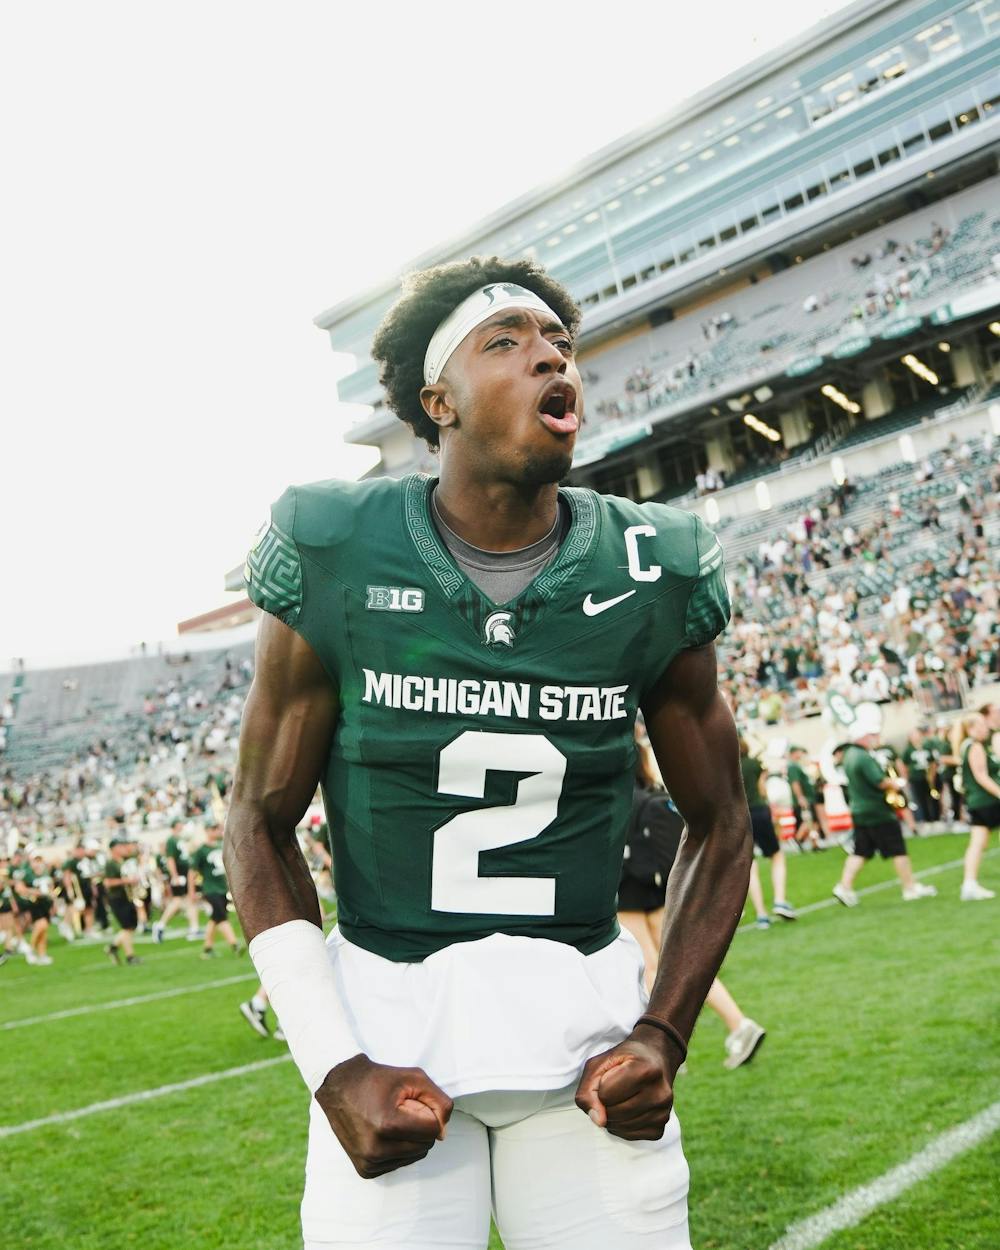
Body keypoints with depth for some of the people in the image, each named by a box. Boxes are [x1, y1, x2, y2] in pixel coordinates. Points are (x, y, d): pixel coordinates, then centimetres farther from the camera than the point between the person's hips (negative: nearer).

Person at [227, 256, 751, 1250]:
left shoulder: (653, 576, -3)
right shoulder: (340, 560, -8)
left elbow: (718, 825, 7)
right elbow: (261, 821, -1)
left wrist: (664, 1034, -4)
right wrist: (334, 1066, -9)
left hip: (587, 1019, 2)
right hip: (385, 1022, -1)